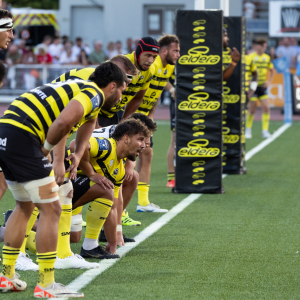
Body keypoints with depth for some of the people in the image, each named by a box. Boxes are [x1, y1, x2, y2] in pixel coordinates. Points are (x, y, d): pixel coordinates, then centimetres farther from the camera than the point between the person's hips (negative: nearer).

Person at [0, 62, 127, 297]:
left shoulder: (78, 88, 25)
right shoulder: (95, 94, -5)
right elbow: (64, 122, -21)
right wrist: (46, 149, -6)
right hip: (22, 137, -10)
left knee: (25, 207, 23)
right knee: (51, 209, -3)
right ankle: (46, 285, -2)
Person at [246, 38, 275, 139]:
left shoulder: (267, 57, 7)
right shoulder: (250, 57, -8)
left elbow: (272, 70, 20)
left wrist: (269, 81, 7)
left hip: (263, 86, 4)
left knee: (266, 108, -6)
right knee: (252, 109, 0)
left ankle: (265, 131, -1)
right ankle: (248, 130, 17)